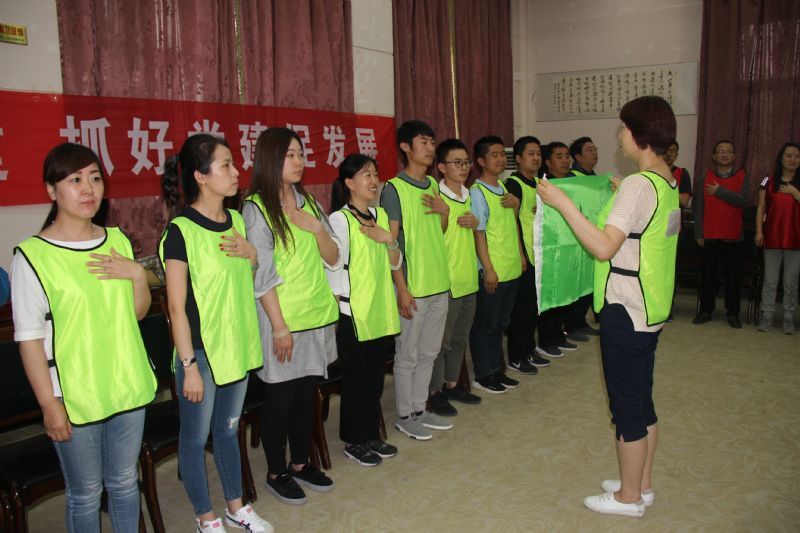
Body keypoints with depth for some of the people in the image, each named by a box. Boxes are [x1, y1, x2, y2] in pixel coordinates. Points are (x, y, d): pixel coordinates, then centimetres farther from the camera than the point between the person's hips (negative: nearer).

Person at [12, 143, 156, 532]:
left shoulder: (117, 240, 4)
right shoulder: (32, 256, -12)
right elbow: (29, 338, -10)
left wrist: (137, 273, -9)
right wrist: (49, 404, -10)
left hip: (129, 385, 4)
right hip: (75, 396, -4)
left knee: (124, 482, 18)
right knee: (85, 493, 12)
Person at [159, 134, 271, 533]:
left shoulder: (236, 220, 5)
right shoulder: (181, 231, -16)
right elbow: (177, 307, -15)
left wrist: (251, 253, -4)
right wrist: (189, 365, -15)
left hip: (236, 347, 6)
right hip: (200, 350, -6)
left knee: (228, 429, 20)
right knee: (196, 437, 11)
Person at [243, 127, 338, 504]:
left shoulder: (308, 202, 9)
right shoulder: (256, 208, -9)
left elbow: (334, 260, 6)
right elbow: (262, 276, -13)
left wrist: (316, 228, -11)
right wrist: (279, 326, -15)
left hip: (318, 316, 6)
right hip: (282, 320, -6)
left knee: (306, 392, 15)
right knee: (280, 397, 6)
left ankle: (300, 463, 32)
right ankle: (276, 473, 24)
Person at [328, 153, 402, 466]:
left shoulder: (380, 215, 9)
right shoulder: (340, 219, -12)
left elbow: (395, 264, 11)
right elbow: (335, 268, -11)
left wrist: (389, 240, -7)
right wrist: (339, 305, -11)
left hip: (381, 311, 7)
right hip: (353, 313, -6)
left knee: (375, 376, 15)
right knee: (356, 378, 5)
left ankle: (371, 435, 31)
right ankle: (354, 442, 21)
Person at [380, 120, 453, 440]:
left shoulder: (433, 185, 11)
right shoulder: (393, 189, -11)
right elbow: (390, 242, -13)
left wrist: (444, 212, -2)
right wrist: (402, 288, -17)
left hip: (439, 284, 7)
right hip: (412, 286, -7)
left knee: (428, 352, 16)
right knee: (407, 355, 5)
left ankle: (419, 408, 30)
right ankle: (404, 416, 20)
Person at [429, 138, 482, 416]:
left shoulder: (468, 195, 10)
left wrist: (475, 222, 1)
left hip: (469, 279, 8)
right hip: (446, 280, -8)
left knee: (460, 338, 18)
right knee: (441, 339, 3)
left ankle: (452, 384, 32)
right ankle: (435, 391, 17)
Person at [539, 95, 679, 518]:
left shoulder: (638, 185, -20)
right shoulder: (667, 181, 9)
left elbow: (604, 248, -28)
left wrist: (563, 204, -25)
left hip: (626, 311, -10)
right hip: (650, 308, 10)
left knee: (626, 406, 4)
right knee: (642, 398, 19)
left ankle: (629, 497, 20)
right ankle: (642, 484, 34)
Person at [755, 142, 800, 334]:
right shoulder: (769, 181, 4)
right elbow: (761, 208, 4)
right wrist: (759, 232, -4)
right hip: (772, 237, 0)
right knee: (770, 280, 4)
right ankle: (766, 317, 11)